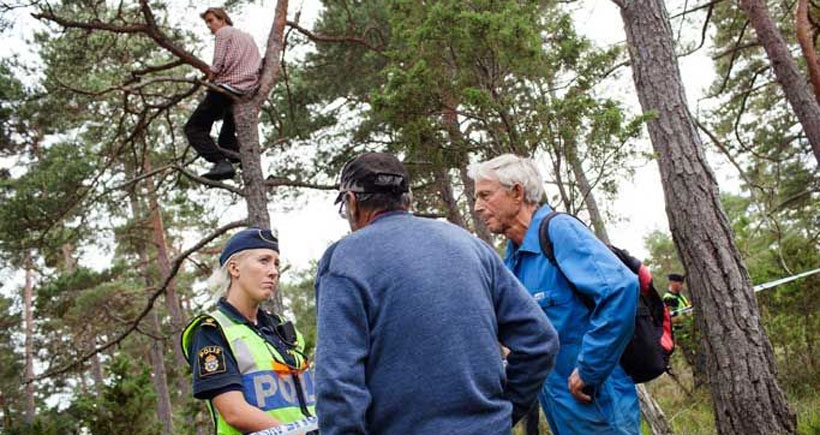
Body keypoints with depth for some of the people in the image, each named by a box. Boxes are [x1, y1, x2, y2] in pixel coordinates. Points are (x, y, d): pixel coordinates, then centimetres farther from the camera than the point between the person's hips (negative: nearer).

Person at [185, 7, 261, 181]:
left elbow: (218, 64, -9)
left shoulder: (223, 33, 3)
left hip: (227, 87, -8)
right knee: (226, 137, 23)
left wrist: (208, 84, 3)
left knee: (194, 128, -5)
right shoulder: (248, 37, 27)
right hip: (248, 93, 8)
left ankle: (221, 162, -24)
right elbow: (258, 65, 20)